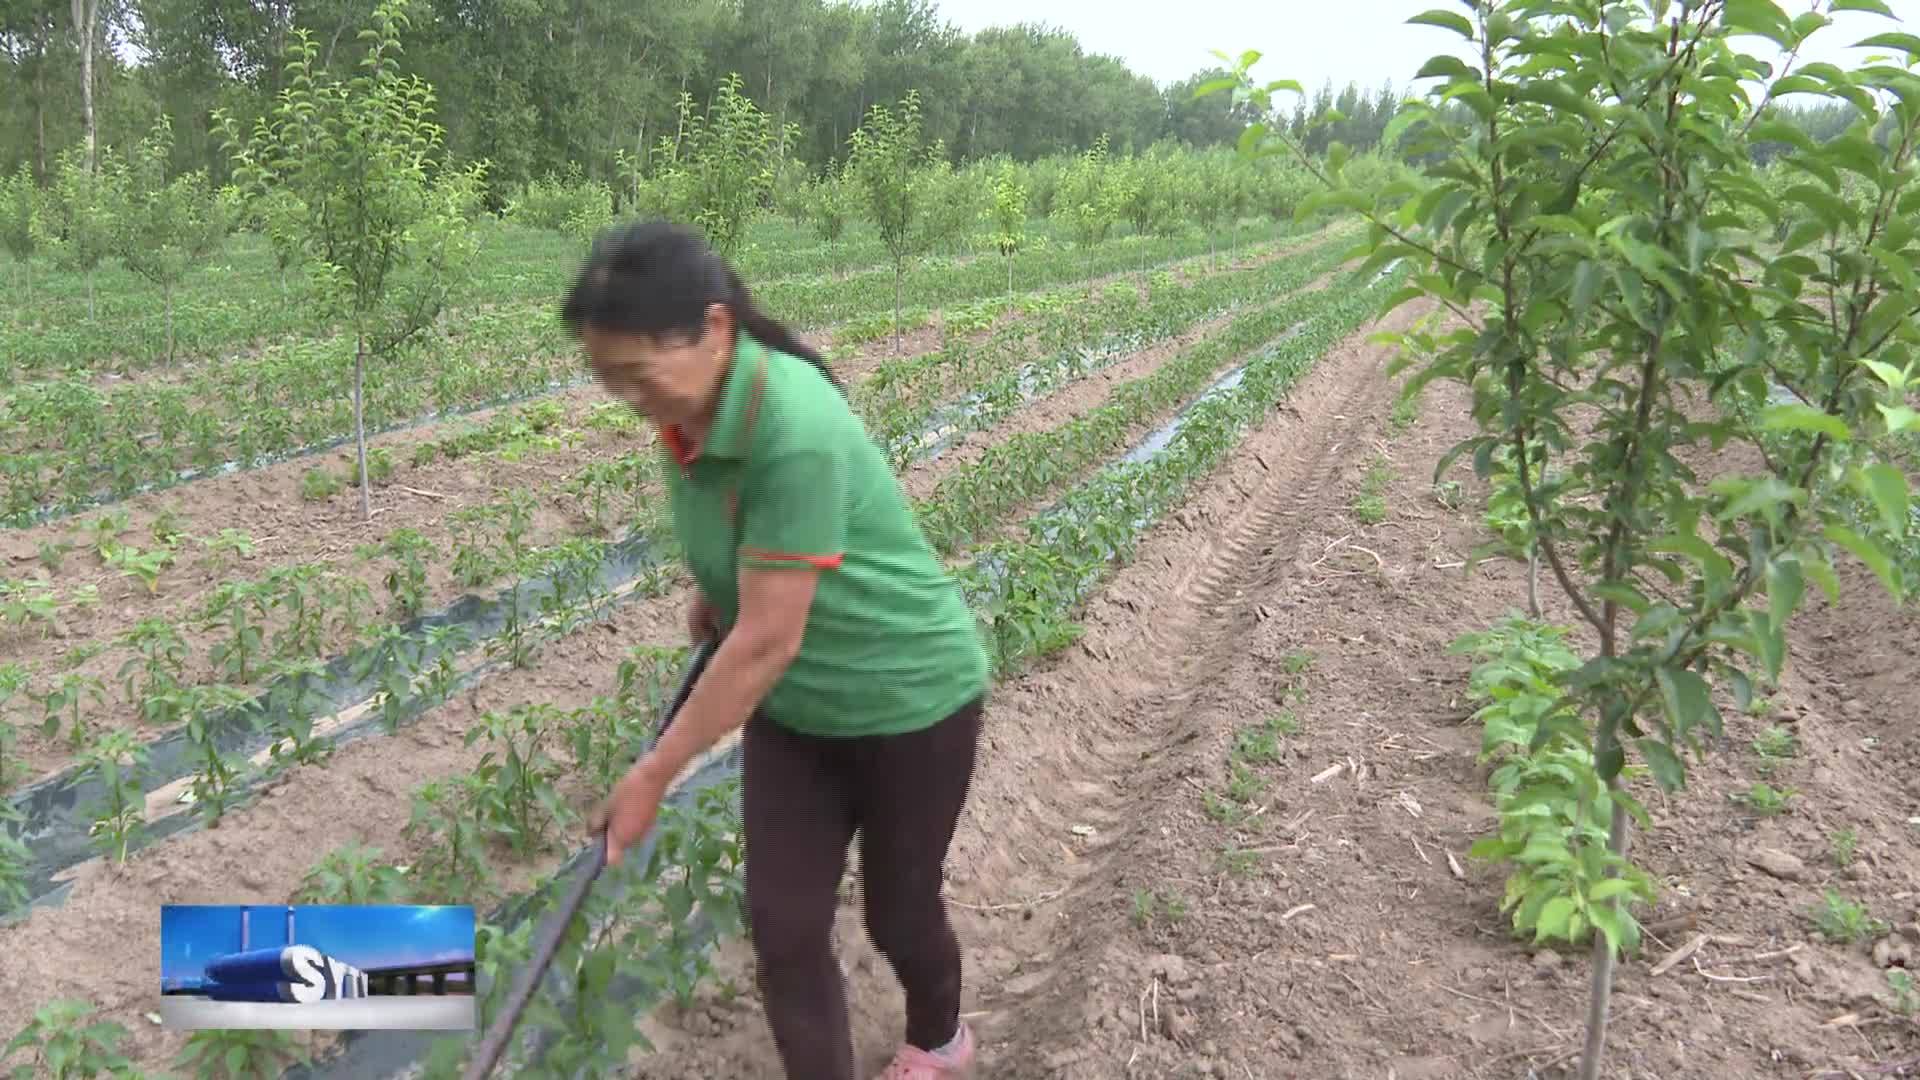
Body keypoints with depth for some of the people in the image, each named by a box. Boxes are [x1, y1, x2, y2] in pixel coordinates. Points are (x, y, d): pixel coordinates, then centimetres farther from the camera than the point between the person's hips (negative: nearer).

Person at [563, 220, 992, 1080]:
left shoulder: (796, 432, -36)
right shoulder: (689, 407, -12)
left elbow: (768, 640, -31)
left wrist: (655, 773, -23)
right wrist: (713, 593, 5)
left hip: (910, 697, -6)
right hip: (794, 708, 6)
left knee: (898, 911, 15)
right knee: (782, 924, 4)